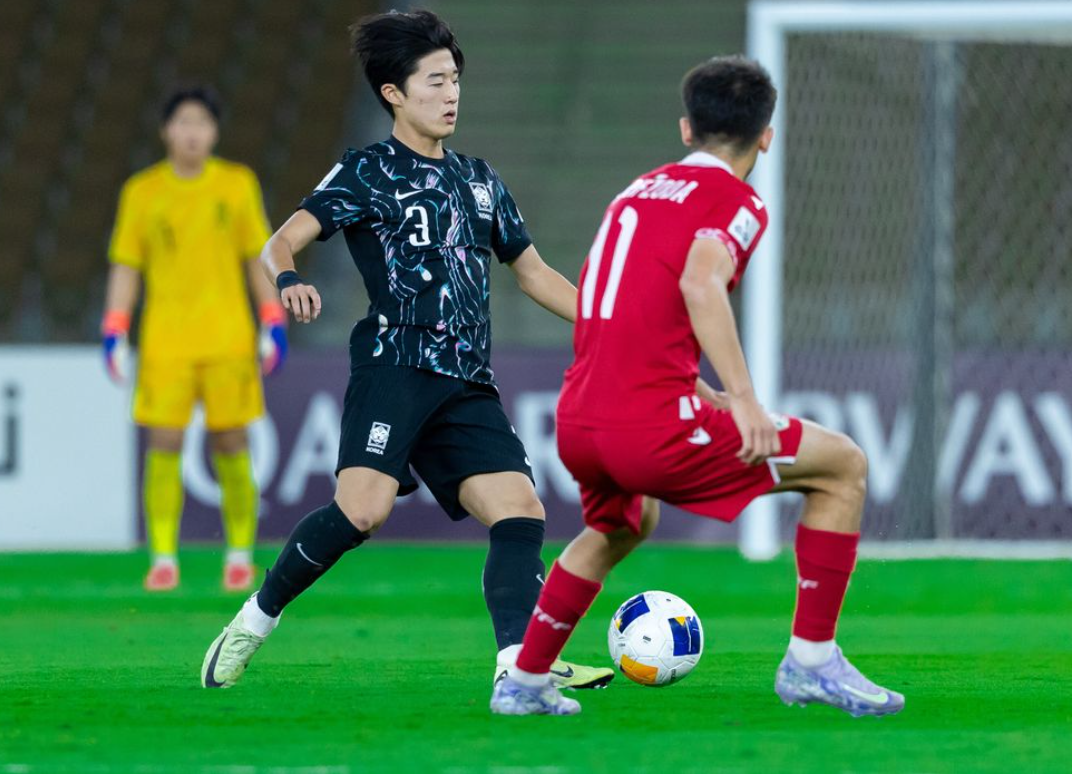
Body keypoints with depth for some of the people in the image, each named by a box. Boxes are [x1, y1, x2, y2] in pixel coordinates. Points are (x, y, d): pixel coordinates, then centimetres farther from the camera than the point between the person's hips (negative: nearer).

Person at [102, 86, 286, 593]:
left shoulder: (237, 185, 5)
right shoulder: (141, 193, 3)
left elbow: (257, 257, 9)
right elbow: (125, 265, 6)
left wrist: (273, 324, 3)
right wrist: (114, 332, -2)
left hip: (228, 339, 0)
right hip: (164, 339, 0)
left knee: (231, 447, 1)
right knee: (163, 447, -6)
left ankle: (240, 556, 12)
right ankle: (163, 559, -1)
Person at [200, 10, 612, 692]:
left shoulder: (478, 180, 22)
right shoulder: (368, 174, 3)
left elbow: (531, 271, 31)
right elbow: (286, 239, -8)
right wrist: (288, 279, -32)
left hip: (467, 385, 6)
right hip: (395, 366, -6)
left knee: (521, 513, -11)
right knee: (364, 508, -24)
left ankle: (519, 665, -19)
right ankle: (255, 621, -6)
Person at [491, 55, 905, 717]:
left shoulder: (640, 191, 22)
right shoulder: (737, 202, -1)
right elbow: (700, 283, -22)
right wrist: (744, 400, -28)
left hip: (577, 422, 8)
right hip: (652, 423, -8)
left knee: (623, 525, 40)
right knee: (844, 467, 4)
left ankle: (523, 682, 38)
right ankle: (812, 660, 3)